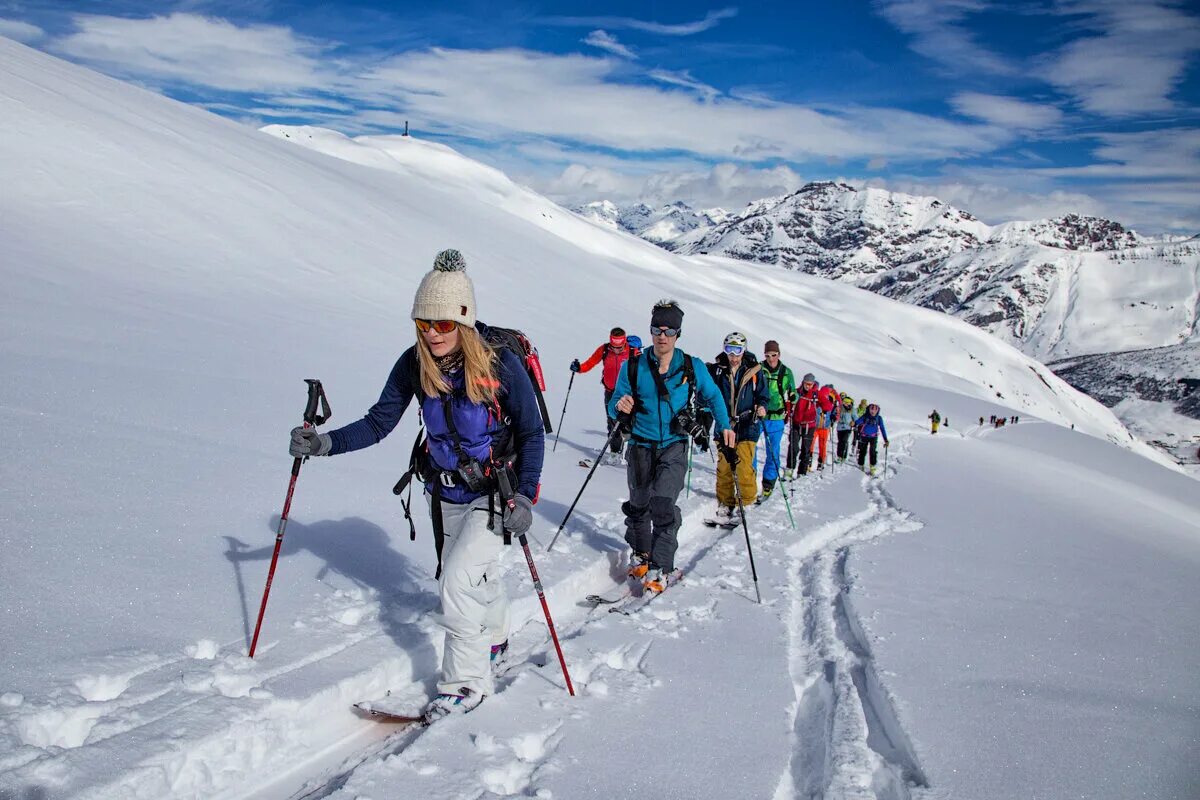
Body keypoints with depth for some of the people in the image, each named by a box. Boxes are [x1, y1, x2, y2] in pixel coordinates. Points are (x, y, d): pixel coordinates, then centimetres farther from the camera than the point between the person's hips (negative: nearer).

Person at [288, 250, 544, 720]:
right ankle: (495, 637, 52)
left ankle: (467, 681, 5)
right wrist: (326, 443, -23)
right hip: (445, 493, 5)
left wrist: (524, 496, -20)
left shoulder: (502, 365, -23)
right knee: (478, 574, 23)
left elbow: (532, 434, -14)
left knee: (457, 581, -14)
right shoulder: (414, 364, -13)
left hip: (493, 492, -5)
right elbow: (379, 424, -8)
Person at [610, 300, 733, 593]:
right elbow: (614, 406, 0)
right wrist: (620, 407, -23)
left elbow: (712, 396, 13)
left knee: (663, 504, -17)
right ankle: (640, 554, 35)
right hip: (641, 446, 2)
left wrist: (724, 427, 2)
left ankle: (660, 568, -9)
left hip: (674, 446, -2)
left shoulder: (693, 367, -2)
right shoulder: (633, 367, -3)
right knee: (638, 504, 12)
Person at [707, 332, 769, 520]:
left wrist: (762, 407, -12)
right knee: (723, 467, 2)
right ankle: (725, 505, 13)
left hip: (746, 426, -2)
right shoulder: (717, 369, 3)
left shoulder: (753, 371, 0)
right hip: (724, 425, 2)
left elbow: (762, 395, 8)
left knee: (744, 467, -9)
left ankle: (746, 504, 5)